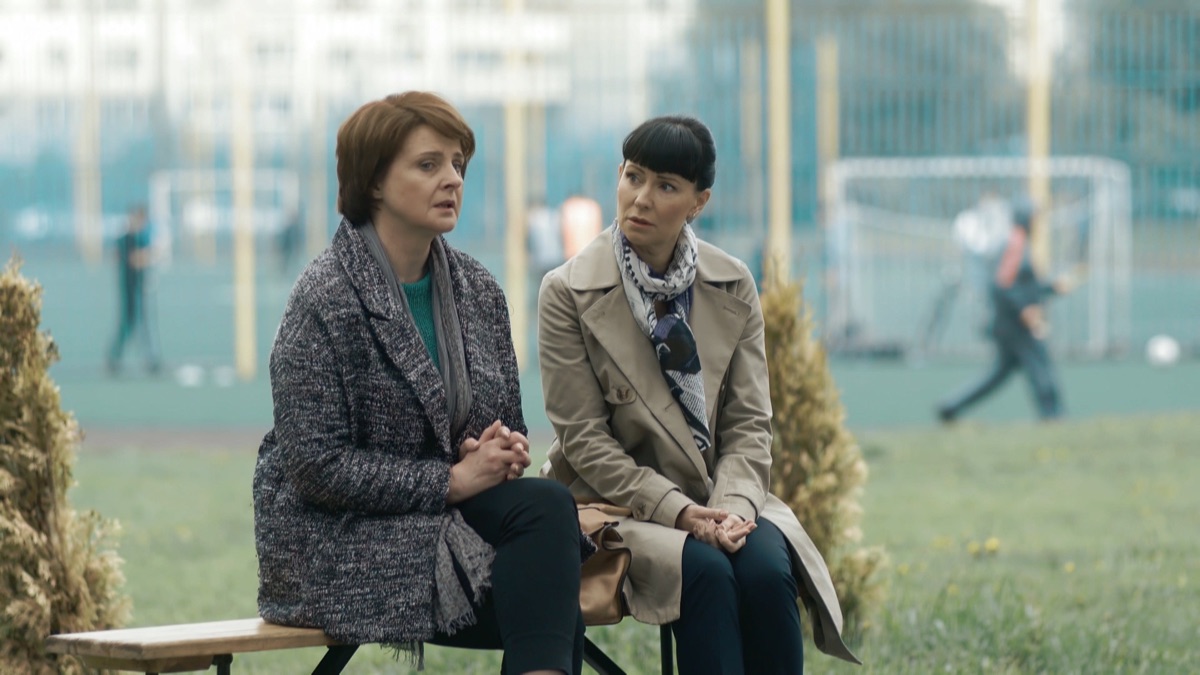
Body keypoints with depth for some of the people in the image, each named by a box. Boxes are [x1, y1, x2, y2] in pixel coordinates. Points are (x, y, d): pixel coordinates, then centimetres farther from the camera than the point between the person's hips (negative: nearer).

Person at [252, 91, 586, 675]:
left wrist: (505, 452, -7)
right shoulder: (326, 298, -11)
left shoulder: (477, 289, 10)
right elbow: (318, 467, -17)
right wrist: (451, 481, -18)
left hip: (444, 514, 6)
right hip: (335, 541, -6)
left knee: (547, 507, -27)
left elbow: (508, 423, 18)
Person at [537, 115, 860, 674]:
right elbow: (585, 439, -9)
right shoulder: (568, 293, -6)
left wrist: (734, 505, -17)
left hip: (718, 496, 3)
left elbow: (749, 423, 4)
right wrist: (678, 511, -19)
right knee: (706, 572, -32)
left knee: (767, 570, -28)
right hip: (617, 500, -3)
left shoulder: (733, 287, 5)